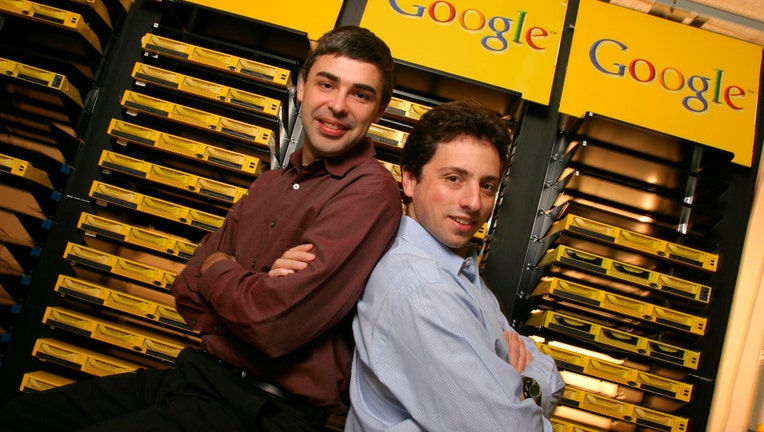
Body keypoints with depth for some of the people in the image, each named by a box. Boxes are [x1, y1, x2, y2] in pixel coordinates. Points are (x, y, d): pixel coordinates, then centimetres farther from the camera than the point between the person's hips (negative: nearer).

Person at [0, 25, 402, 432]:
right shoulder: (269, 184, 11)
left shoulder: (369, 192, -17)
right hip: (199, 373, 8)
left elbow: (275, 324, -25)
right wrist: (253, 283, -15)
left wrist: (217, 269, -3)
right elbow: (188, 294, 7)